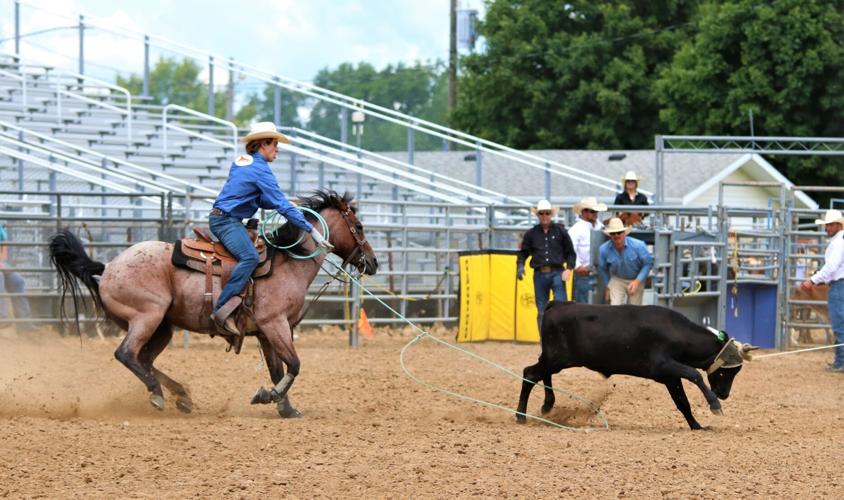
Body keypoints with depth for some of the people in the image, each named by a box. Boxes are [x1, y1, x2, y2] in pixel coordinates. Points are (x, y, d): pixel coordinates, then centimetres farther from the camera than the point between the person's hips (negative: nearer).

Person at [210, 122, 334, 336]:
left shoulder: (241, 161, 15)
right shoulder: (260, 170, -13)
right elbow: (282, 205, -17)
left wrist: (285, 203, 11)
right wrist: (311, 230, -16)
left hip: (221, 218, 11)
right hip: (227, 220, -11)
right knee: (250, 257, -28)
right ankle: (221, 310, -36)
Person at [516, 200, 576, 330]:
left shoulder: (560, 231, 5)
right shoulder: (531, 234, 9)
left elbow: (570, 252, 9)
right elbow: (523, 252, 14)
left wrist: (568, 268, -4)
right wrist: (520, 266, -4)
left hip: (557, 273, -2)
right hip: (540, 275, 2)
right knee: (542, 311, 6)